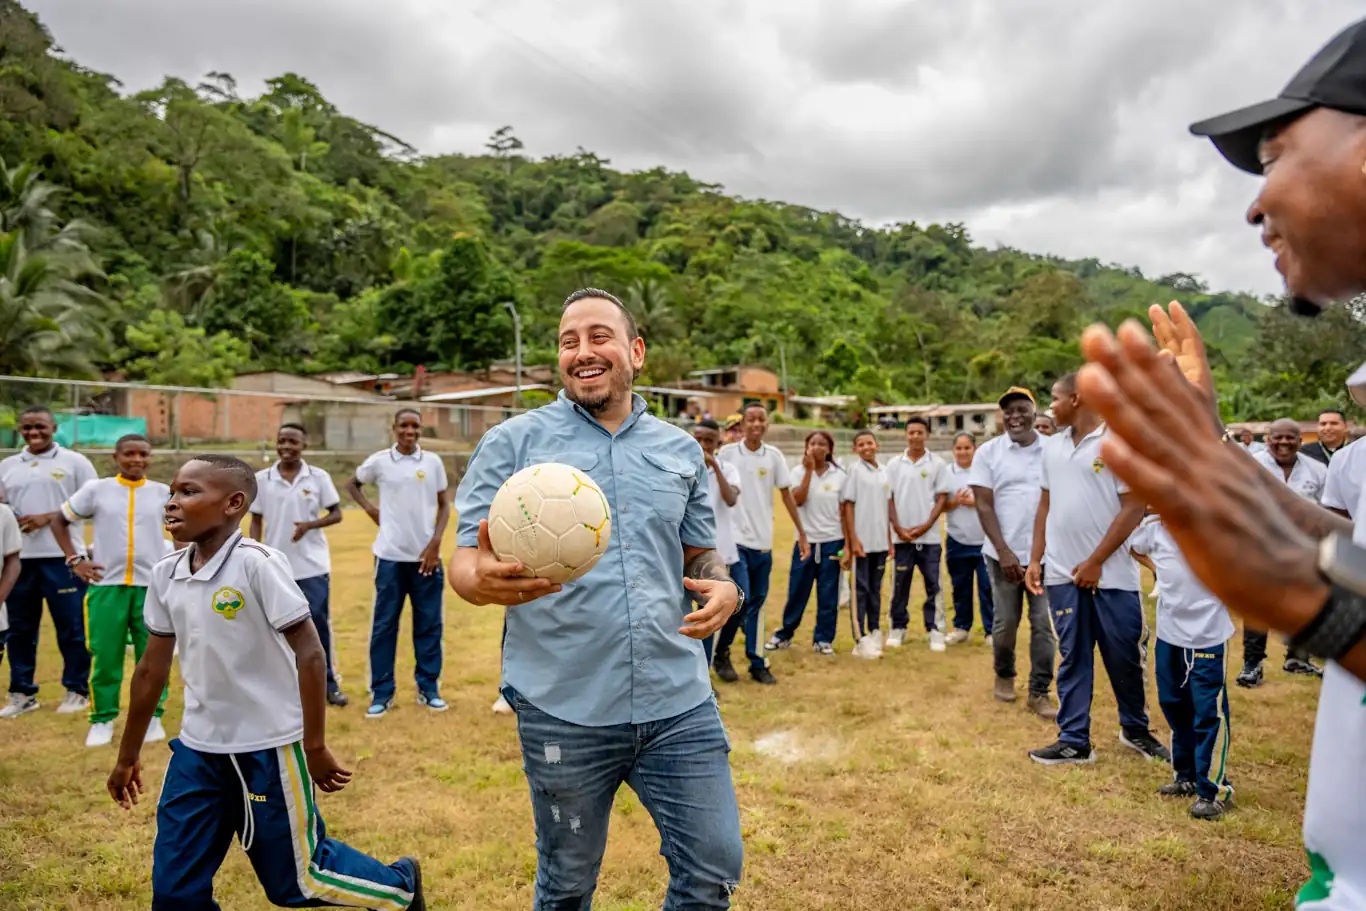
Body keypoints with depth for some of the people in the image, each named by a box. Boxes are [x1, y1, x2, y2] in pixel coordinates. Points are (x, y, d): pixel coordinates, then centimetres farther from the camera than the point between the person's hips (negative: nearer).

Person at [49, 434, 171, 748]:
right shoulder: (96, 489, 1)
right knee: (105, 656, 5)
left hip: (153, 586, 0)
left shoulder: (164, 493, 2)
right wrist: (75, 560, 1)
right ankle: (102, 719, 19)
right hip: (106, 585, 0)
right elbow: (59, 521, 10)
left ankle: (152, 716, 19)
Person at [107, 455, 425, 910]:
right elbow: (152, 668, 11)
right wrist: (128, 756, 18)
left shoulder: (257, 564, -19)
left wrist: (315, 746, -16)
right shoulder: (165, 574, 1)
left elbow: (309, 654, -18)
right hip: (197, 750, 6)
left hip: (267, 748, -6)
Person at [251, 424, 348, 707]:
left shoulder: (319, 477, -3)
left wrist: (310, 524, -18)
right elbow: (256, 521, 5)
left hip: (313, 566, -1)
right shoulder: (262, 479, 0)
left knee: (319, 625, 3)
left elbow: (336, 514, 0)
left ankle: (328, 683, 16)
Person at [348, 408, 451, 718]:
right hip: (391, 555, -1)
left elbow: (444, 505, 6)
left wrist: (435, 543, -6)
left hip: (426, 555, 1)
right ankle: (381, 693, 12)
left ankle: (428, 688, 17)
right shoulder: (379, 461, 1)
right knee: (384, 625, 3)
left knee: (429, 624, 6)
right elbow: (352, 484, 19)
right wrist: (370, 509, 2)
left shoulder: (433, 462, 3)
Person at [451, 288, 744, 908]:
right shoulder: (513, 443, -2)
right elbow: (466, 559, -5)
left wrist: (723, 589, -6)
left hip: (679, 706, 3)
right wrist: (484, 582, -29)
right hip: (563, 713, -2)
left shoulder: (682, 450, 8)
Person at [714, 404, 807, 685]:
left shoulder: (774, 455, 3)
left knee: (757, 603, 10)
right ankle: (721, 653, 11)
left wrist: (802, 533, 6)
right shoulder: (727, 453, -4)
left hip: (763, 542, 3)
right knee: (741, 599, -11)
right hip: (736, 540, -3)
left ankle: (757, 663, 19)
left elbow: (787, 495, 7)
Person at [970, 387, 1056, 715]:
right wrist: (1004, 551, -11)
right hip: (1004, 554, 0)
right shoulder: (988, 452, -1)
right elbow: (984, 506, -4)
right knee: (1005, 622, 10)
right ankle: (1004, 676, 33)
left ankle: (1039, 692, 16)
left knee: (1044, 623, 3)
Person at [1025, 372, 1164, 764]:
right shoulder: (1052, 446, 10)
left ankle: (1135, 730, 30)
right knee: (1073, 657, 9)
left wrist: (1095, 561, -12)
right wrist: (1035, 559, 8)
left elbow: (1134, 507, -11)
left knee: (1124, 656, 8)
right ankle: (1074, 741, 16)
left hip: (1111, 573, -4)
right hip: (1062, 572, 5)